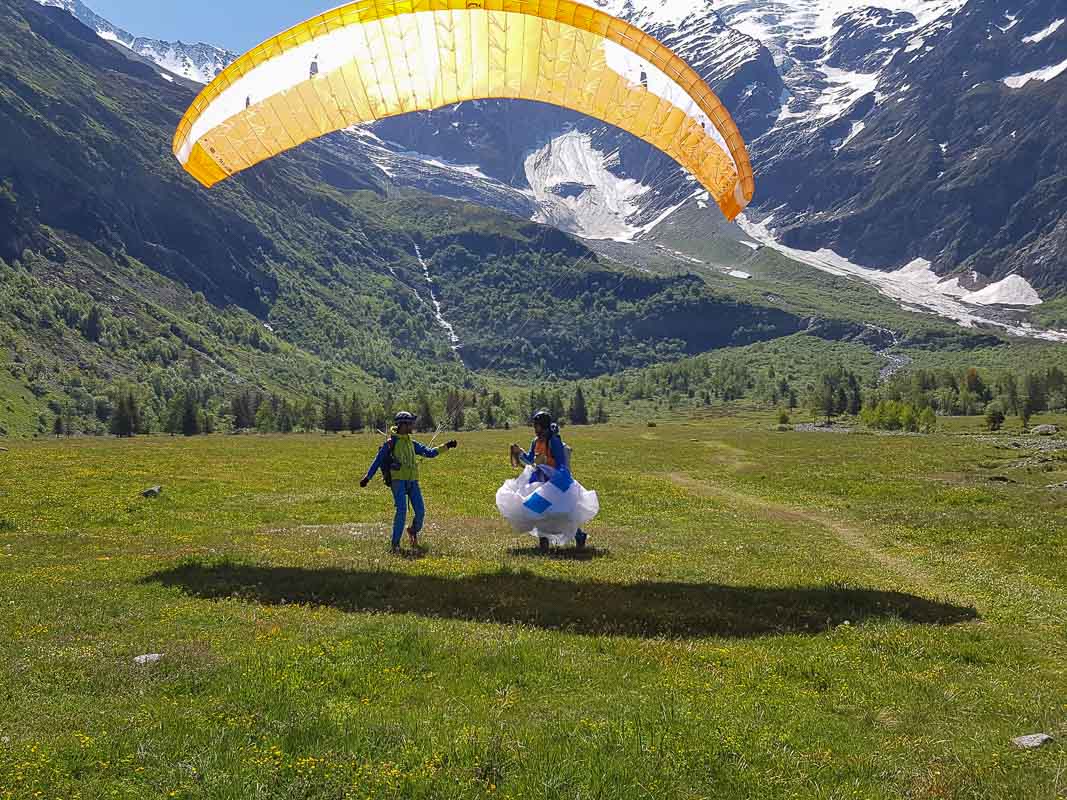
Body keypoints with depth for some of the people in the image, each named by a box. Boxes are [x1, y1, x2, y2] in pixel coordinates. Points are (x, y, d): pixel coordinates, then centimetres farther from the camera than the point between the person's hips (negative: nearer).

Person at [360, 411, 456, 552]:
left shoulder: (412, 443, 17)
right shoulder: (390, 443, 0)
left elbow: (430, 453, 18)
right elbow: (378, 461, 2)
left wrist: (446, 446, 9)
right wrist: (367, 477, -3)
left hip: (413, 481, 5)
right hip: (398, 481, -5)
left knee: (420, 511, -3)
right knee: (402, 511, -18)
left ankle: (414, 531, 29)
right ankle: (395, 543, -7)